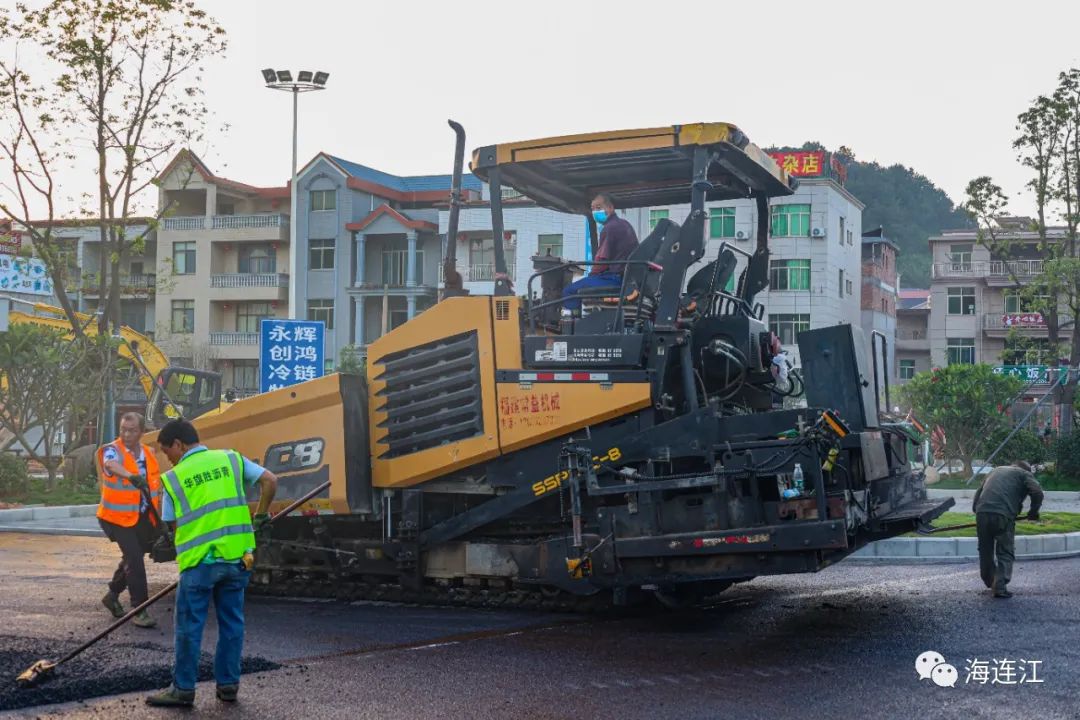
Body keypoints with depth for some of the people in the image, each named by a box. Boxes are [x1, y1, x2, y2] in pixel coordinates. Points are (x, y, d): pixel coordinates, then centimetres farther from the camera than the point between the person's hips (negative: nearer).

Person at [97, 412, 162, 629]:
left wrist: (159, 519, 16)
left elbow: (156, 486, 16)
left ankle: (113, 594, 40)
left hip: (143, 518, 6)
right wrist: (132, 476, -58)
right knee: (135, 560, -14)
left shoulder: (149, 453, 7)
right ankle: (139, 610, -8)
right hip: (118, 517, -6)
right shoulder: (112, 450, -13)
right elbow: (112, 465, -38)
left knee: (131, 558, 18)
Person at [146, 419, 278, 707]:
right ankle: (228, 685, 19)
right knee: (232, 623, 13)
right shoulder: (231, 459, 6)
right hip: (237, 557, 3)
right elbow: (270, 481, 0)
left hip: (199, 562, -3)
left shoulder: (173, 478, 0)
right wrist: (260, 516, 13)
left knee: (189, 627, 6)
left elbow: (174, 524, 4)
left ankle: (183, 689, 12)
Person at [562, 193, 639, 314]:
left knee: (570, 291, -10)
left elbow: (602, 261, -16)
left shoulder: (610, 228, -13)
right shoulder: (624, 224, 18)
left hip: (614, 278, -10)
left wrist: (591, 275, 3)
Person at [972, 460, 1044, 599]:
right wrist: (1033, 512, 12)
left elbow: (978, 494, 29)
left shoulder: (995, 471, 32)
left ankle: (989, 582, 33)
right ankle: (1000, 586, -4)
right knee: (1005, 553, 7)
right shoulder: (1024, 474, 17)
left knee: (985, 551, 19)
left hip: (982, 513, 4)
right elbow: (1038, 492, -1)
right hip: (1004, 516, -4)